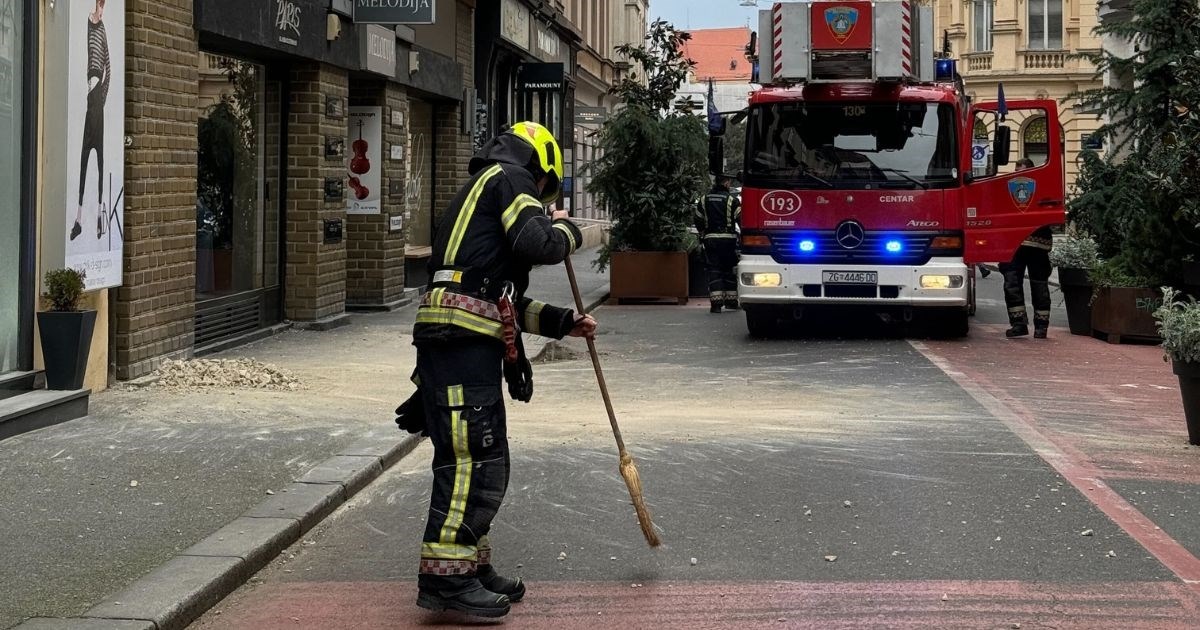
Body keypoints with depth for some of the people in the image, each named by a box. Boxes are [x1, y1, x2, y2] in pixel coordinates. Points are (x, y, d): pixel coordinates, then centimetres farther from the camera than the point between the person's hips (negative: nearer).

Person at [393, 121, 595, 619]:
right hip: (461, 340, -10)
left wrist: (563, 322, 29)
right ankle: (444, 577, -12)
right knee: (472, 457, -12)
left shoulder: (482, 189, 32)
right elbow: (535, 244, -15)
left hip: (466, 343, 10)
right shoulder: (511, 178, 3)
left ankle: (471, 568, 21)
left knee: (486, 461, 15)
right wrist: (566, 232, 6)